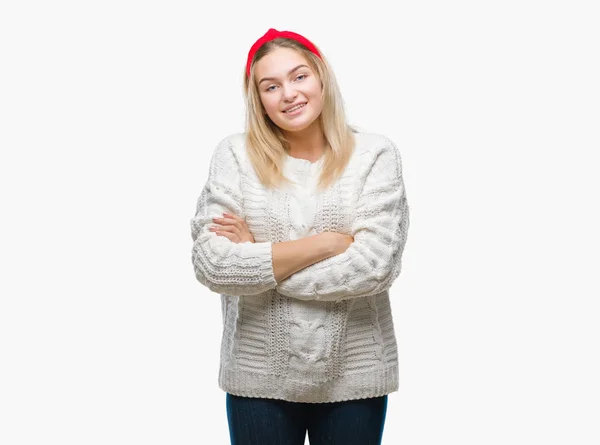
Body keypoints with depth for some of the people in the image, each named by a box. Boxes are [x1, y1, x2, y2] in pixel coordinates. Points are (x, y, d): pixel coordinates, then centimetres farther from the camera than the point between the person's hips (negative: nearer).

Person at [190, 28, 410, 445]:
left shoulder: (375, 154, -6)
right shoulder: (235, 155, -4)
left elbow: (375, 265, -16)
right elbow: (212, 264, -14)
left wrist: (259, 256, -13)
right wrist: (330, 241, -16)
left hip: (354, 377, 0)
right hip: (258, 377, 0)